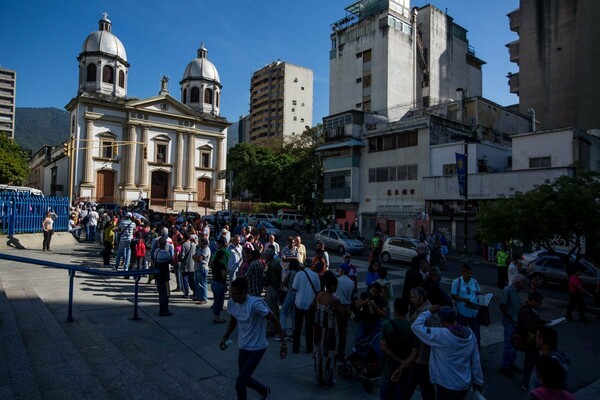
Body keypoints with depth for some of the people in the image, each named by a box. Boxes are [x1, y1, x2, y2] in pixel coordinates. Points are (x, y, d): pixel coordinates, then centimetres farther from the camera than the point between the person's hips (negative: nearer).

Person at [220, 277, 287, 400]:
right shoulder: (231, 303, -9)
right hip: (243, 347, 7)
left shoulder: (255, 304, -29)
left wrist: (283, 342, -18)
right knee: (244, 379, 21)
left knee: (239, 383, -7)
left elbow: (274, 319, -20)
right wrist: (225, 337, 1)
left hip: (257, 348, -7)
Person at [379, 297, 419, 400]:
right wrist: (401, 368, -19)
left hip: (388, 368, -1)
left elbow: (383, 348, -18)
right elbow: (414, 353, -16)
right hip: (405, 371, 1)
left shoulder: (386, 325, -12)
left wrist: (400, 361, -14)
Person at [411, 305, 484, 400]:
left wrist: (429, 312, -12)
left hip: (447, 385, -6)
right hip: (465, 384, 6)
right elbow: (475, 361, 2)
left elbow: (416, 326, -22)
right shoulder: (469, 334, -6)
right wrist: (478, 381, 14)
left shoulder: (440, 335, -26)